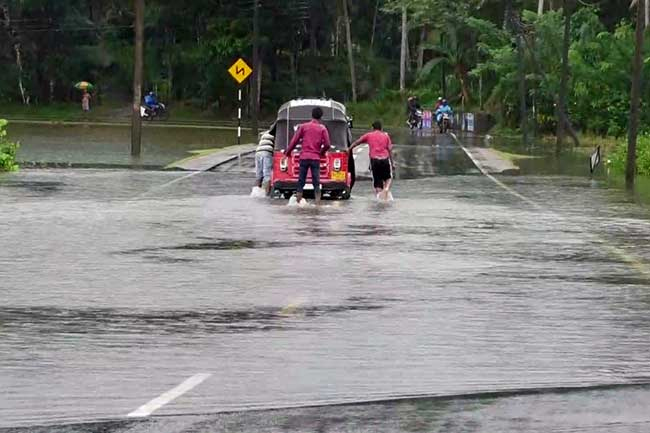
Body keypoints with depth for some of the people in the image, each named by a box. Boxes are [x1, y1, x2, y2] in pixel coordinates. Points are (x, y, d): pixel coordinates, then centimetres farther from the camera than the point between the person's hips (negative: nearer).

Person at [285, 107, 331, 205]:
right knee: (316, 182, -1)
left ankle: (298, 202, 4)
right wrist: (322, 152, 20)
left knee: (301, 182, 6)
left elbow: (294, 141, 4)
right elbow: (327, 144, 0)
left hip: (304, 157, 1)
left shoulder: (303, 126, 5)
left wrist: (288, 152, 17)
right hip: (316, 158, -1)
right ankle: (318, 203, -8)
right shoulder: (322, 128, 4)